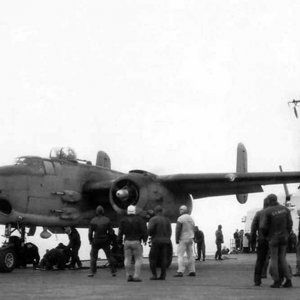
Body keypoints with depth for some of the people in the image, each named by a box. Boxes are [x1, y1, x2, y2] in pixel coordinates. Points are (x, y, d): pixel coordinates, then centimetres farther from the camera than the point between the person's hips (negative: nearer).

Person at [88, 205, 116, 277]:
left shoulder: (93, 221, -8)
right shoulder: (107, 220, -5)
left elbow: (90, 232, -6)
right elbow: (111, 232, -3)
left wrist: (90, 240, 8)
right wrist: (109, 240, 10)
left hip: (96, 242, -1)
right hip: (105, 242, 1)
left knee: (93, 256, 10)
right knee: (109, 256, 11)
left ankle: (92, 272, 4)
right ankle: (113, 271, 11)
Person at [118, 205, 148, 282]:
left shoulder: (123, 220, 4)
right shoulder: (139, 219, -4)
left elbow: (120, 232, 2)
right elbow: (144, 230, -6)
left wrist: (119, 241, 10)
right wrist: (144, 239, 5)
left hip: (127, 242, 3)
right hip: (136, 242, -3)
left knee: (127, 259, 9)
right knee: (138, 259, 2)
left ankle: (129, 276, 7)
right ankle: (136, 276, -6)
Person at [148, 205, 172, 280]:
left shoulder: (153, 219, -8)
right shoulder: (167, 220, 8)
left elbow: (150, 230, -18)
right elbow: (169, 231, 7)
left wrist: (150, 234, 6)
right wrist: (168, 242, 14)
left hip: (156, 241, -5)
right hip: (165, 241, 5)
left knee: (152, 258, 4)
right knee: (163, 259, 4)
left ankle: (154, 275, -1)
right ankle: (163, 275, 0)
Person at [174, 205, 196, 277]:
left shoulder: (180, 218, -11)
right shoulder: (191, 218, 12)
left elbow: (178, 230, -15)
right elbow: (192, 230, 15)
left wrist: (177, 239, -10)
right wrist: (191, 239, 18)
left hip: (183, 239, -7)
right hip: (190, 239, 7)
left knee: (180, 255, -8)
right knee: (190, 255, 8)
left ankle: (180, 272, -16)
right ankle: (192, 271, 7)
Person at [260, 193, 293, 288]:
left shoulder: (266, 211, -12)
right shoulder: (285, 209, 1)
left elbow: (263, 226, -14)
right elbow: (289, 223, 0)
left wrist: (265, 235, 5)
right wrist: (286, 234, 12)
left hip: (273, 238, -4)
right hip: (284, 238, 4)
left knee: (274, 259, 5)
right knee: (282, 259, 12)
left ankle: (276, 282, 3)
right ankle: (288, 280, 4)